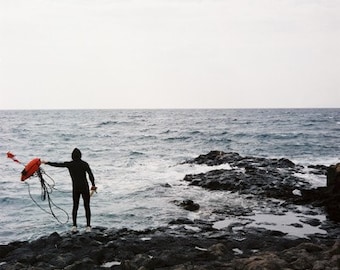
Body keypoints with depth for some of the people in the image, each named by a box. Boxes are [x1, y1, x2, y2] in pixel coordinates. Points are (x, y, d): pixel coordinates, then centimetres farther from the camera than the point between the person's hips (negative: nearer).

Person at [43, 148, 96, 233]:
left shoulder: (69, 164, -1)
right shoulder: (84, 164, -6)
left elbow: (57, 164, 7)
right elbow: (90, 174, -16)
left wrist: (47, 162, 20)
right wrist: (93, 185, -12)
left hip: (75, 188, 2)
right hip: (85, 188, -2)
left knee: (75, 206, 14)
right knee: (87, 207, 5)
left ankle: (74, 226, 4)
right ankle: (88, 227, -1)